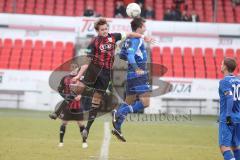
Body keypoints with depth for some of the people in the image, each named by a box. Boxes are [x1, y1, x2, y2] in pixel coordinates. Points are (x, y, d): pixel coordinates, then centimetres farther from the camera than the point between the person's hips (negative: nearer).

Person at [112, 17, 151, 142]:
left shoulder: (129, 39, 14)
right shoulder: (136, 39, -14)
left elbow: (122, 55, 21)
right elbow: (130, 55, -27)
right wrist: (136, 69, -42)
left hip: (131, 75, 10)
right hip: (138, 75, -10)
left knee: (129, 101, 17)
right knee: (145, 102, -13)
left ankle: (117, 128, 18)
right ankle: (119, 113, -16)